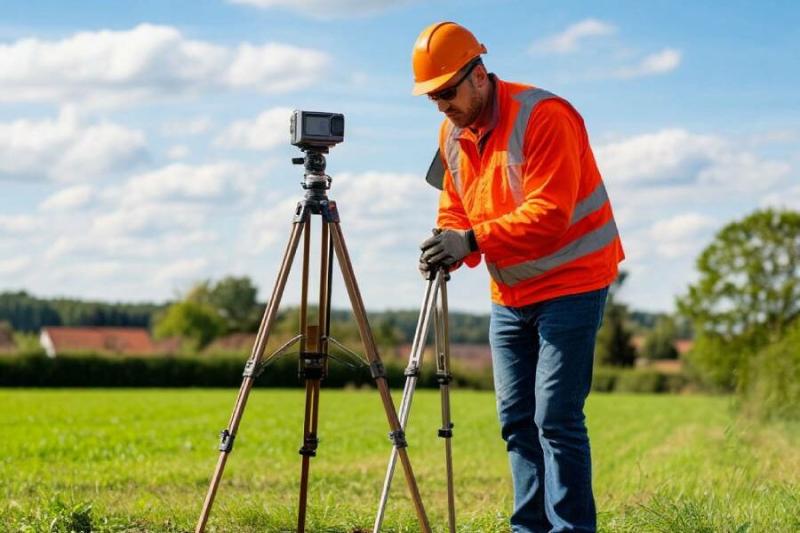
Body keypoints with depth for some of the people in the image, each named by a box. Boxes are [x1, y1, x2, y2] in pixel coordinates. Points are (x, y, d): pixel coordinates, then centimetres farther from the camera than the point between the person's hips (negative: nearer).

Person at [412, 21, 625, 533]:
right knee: (516, 419, 9)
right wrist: (447, 246, -11)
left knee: (556, 418, -13)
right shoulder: (454, 133, 6)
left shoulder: (543, 116, -20)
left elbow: (549, 213, -27)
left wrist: (473, 239, -32)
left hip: (570, 284, -8)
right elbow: (456, 207, 12)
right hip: (510, 294, 8)